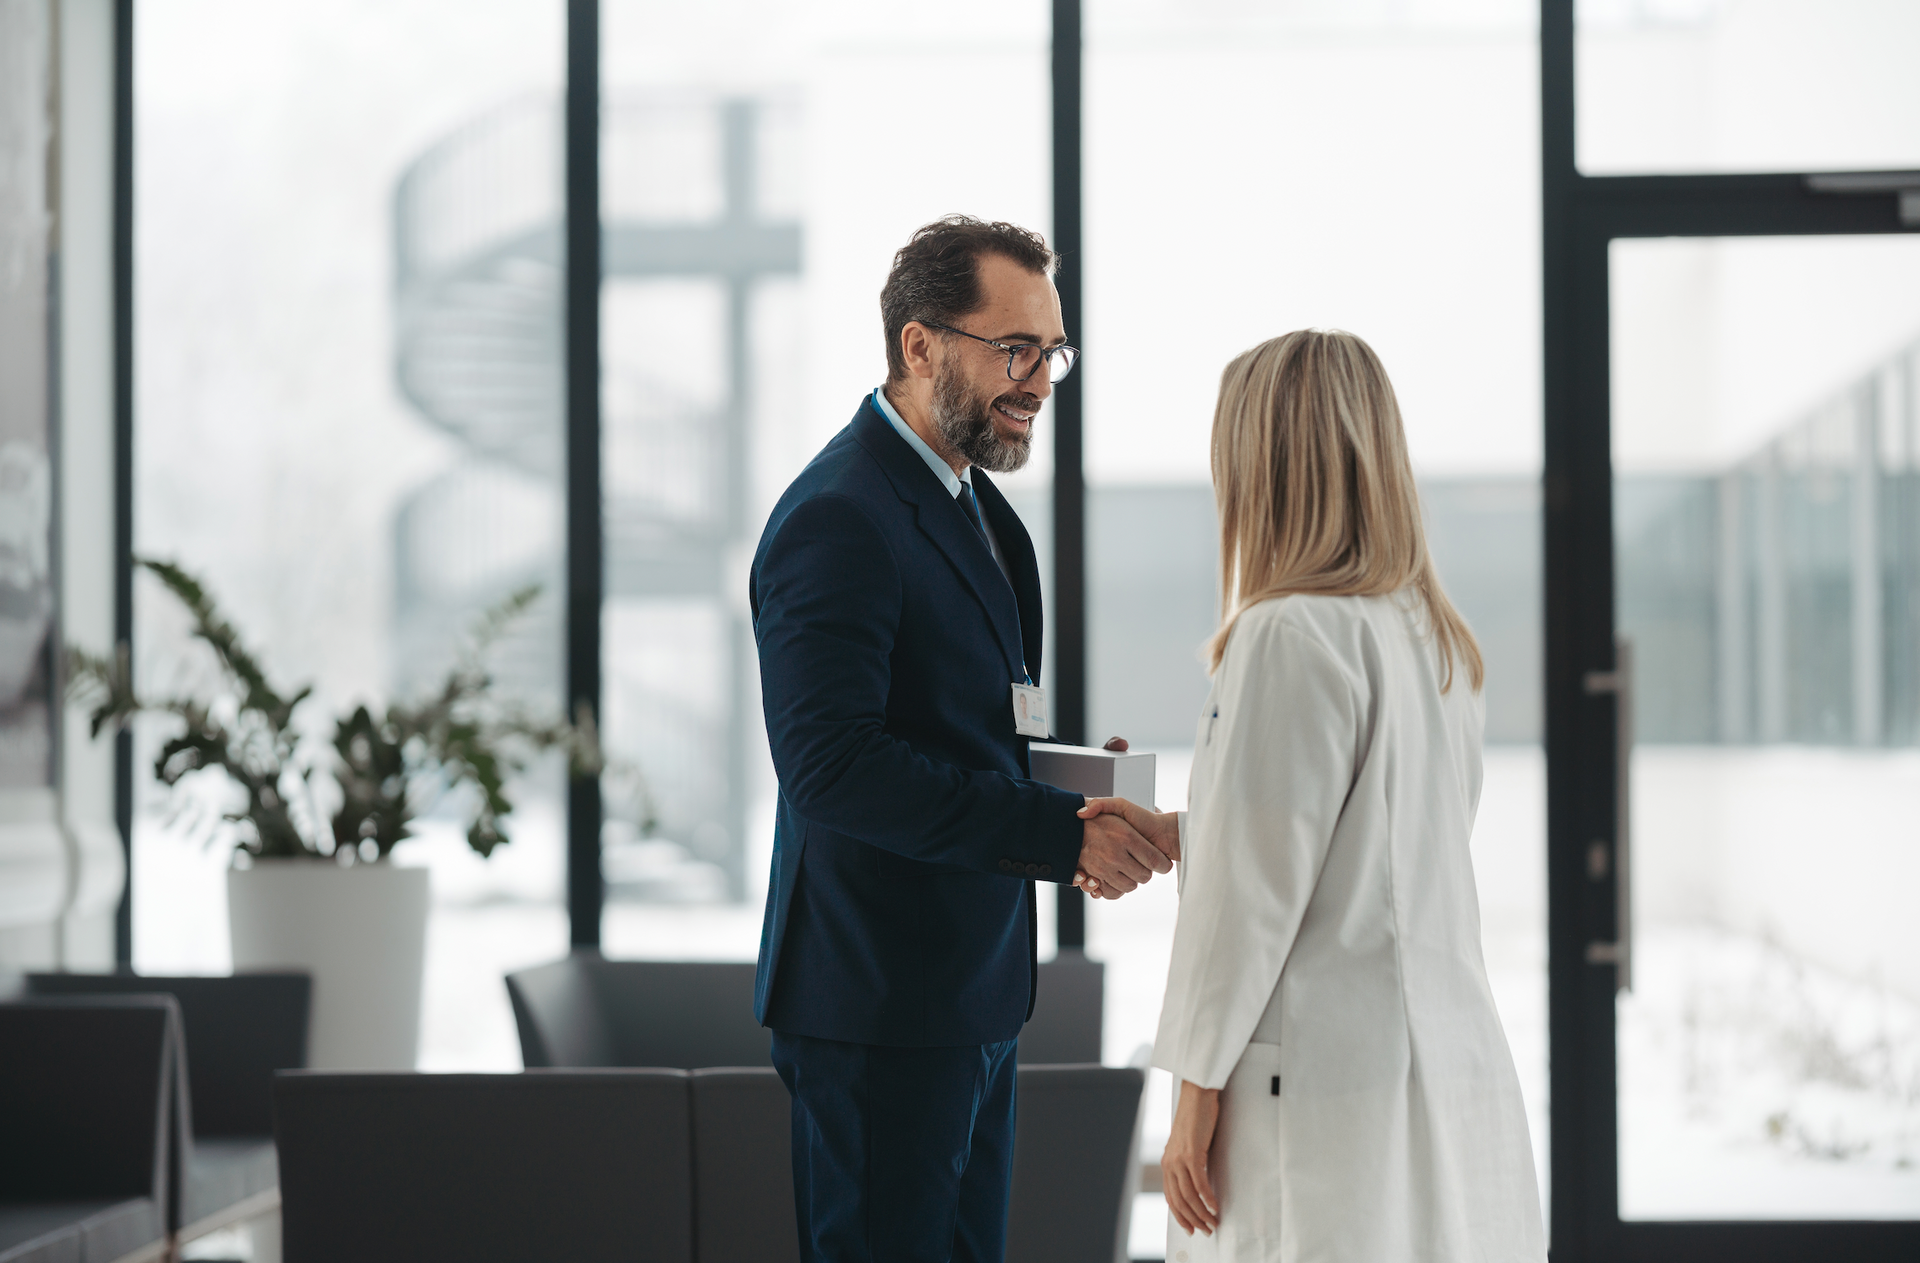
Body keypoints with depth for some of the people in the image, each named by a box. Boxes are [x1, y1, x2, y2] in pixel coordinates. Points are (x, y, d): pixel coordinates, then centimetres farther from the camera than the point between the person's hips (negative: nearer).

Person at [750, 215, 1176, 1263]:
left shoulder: (973, 504, 15)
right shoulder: (839, 518, -17)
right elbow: (833, 763, -26)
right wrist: (1057, 831, -26)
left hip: (972, 992, 10)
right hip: (878, 1007, -10)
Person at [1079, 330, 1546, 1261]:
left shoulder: (1292, 637, -14)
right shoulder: (1437, 636, 12)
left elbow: (1255, 888, -14)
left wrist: (1196, 1090, -8)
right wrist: (1178, 834, 25)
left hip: (1329, 1094, -8)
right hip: (1450, 1070, 8)